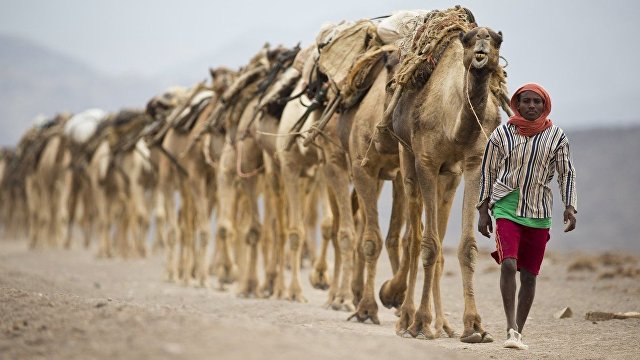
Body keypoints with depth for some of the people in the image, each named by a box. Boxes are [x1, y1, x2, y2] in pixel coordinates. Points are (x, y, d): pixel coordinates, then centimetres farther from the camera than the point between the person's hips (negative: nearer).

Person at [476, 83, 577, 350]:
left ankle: (518, 332, 16)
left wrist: (570, 207, -7)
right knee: (508, 264, -22)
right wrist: (483, 211, 5)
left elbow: (566, 174, 7)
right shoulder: (501, 134, 0)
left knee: (529, 275, 5)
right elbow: (488, 171, 7)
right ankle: (511, 328, -21)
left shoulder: (556, 137, 2)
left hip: (539, 213, 2)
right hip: (506, 207, -2)